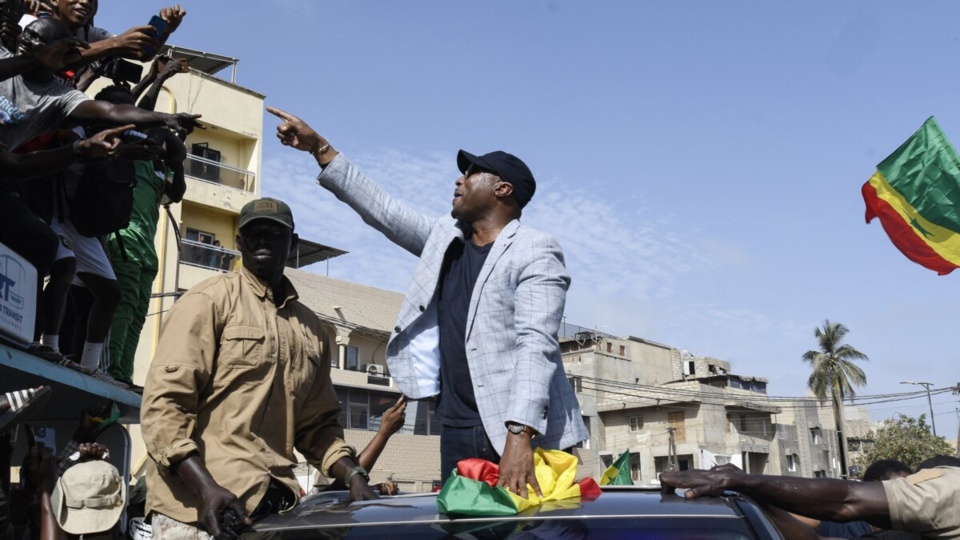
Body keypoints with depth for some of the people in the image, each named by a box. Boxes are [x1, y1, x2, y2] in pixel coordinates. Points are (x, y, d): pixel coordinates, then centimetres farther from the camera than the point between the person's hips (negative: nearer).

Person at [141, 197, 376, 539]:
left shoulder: (313, 330, 13)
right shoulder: (209, 300, -2)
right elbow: (164, 401, -9)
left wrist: (353, 476, 2)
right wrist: (206, 487, -19)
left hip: (274, 507, 5)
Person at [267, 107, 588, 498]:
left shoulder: (535, 253, -7)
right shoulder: (445, 239, 15)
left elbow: (535, 345, -19)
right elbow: (382, 211, 19)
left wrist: (519, 436, -30)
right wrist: (318, 147, 18)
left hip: (524, 434, -6)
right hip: (458, 432, 6)